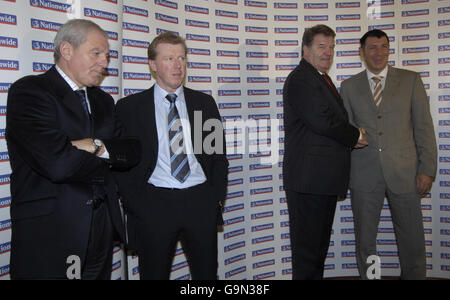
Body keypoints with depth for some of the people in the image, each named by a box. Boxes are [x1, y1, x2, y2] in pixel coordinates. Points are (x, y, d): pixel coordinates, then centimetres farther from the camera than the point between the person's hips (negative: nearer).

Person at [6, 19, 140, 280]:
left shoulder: (103, 100, 14)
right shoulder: (29, 91, -10)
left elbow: (133, 152, 5)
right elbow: (57, 163, -22)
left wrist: (98, 147, -14)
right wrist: (108, 156, -6)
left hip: (102, 229, 7)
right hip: (49, 236, -6)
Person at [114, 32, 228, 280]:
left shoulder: (204, 103, 10)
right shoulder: (130, 107, 3)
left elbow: (218, 153, 12)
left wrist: (217, 197, 2)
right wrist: (136, 206, -7)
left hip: (201, 202, 2)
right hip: (153, 204, -2)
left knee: (207, 273, 11)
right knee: (154, 274, 9)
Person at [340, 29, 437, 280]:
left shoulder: (411, 80, 7)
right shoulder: (349, 86, 9)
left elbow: (424, 127, 4)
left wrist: (427, 169, -3)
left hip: (404, 173, 0)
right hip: (364, 174, 1)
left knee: (412, 240, 7)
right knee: (365, 240, 10)